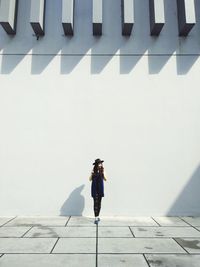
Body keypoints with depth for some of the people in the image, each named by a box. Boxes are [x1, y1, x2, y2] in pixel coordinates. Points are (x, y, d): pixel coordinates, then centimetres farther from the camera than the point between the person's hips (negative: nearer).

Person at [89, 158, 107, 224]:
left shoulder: (102, 170, 0)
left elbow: (105, 179, -3)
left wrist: (103, 174, -19)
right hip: (95, 188, -1)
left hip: (100, 188, 1)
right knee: (95, 202, -5)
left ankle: (97, 216, 23)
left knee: (99, 202, 9)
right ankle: (96, 218, -4)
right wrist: (91, 174, -17)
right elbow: (90, 179, 1)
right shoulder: (93, 170, -2)